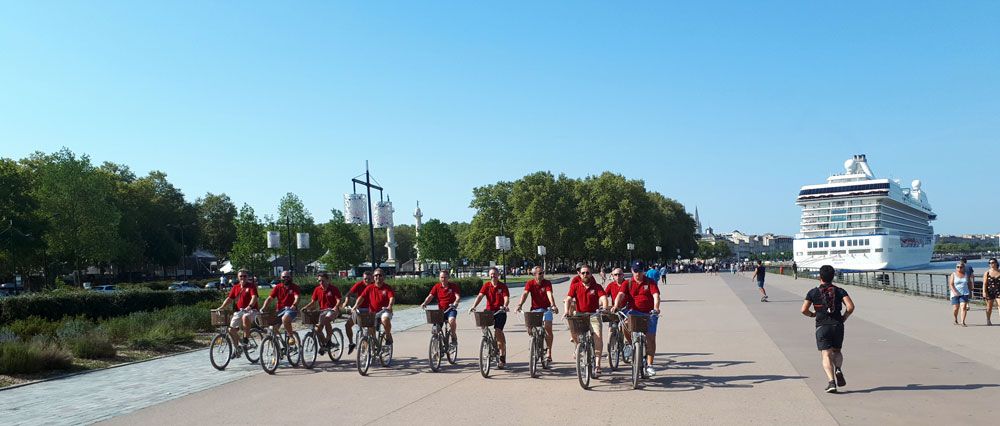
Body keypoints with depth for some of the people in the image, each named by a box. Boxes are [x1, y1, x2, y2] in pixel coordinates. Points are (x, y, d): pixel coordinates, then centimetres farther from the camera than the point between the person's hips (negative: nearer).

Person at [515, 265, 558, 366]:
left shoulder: (547, 283, -6)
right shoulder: (530, 283, -2)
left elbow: (549, 294, -23)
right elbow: (525, 293, -16)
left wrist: (553, 305, -40)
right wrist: (520, 304, -33)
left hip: (546, 309, -2)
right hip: (535, 309, 2)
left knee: (548, 328, -19)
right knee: (530, 329, -16)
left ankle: (549, 354, -9)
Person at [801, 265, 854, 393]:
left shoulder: (813, 292, 2)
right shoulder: (840, 291, 6)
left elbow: (804, 310, -4)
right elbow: (850, 307, -8)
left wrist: (812, 314, 16)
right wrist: (844, 318, 8)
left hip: (822, 326, -2)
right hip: (838, 325, 2)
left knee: (826, 355, -4)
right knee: (837, 351, 22)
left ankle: (831, 382, -19)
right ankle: (838, 369, -7)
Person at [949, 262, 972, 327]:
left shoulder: (966, 275, 7)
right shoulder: (953, 275, -1)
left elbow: (969, 283, 18)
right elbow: (951, 284, -8)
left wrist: (970, 292, 20)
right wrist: (954, 292, -21)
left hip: (964, 293, 1)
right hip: (955, 294, -1)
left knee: (963, 307, -14)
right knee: (955, 308, 1)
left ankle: (963, 322, -15)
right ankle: (955, 320, 26)